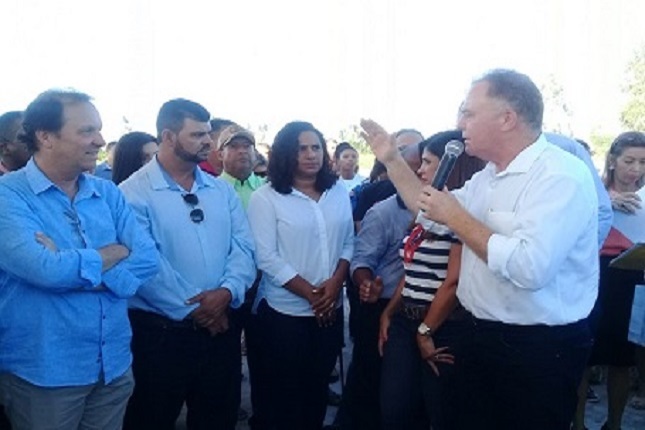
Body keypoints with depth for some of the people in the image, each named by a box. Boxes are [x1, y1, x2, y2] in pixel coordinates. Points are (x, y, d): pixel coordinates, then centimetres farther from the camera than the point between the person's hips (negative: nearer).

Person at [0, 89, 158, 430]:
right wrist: (115, 252, -11)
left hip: (115, 366, 5)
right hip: (43, 373, -4)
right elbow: (46, 270, -26)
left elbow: (148, 259, -7)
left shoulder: (107, 193, 5)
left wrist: (73, 268, -18)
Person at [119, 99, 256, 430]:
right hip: (161, 331, -5)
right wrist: (193, 310, -14)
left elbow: (243, 247, 3)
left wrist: (227, 291, -15)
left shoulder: (221, 190, 8)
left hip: (222, 327, 5)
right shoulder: (134, 193, -10)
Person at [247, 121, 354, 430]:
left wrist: (335, 282, -10)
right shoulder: (265, 197, -8)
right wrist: (310, 293, -15)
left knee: (318, 385, 16)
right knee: (283, 391, 7)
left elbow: (349, 243, 7)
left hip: (331, 309, 4)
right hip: (285, 311, -4)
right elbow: (266, 257, -13)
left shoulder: (338, 191, 6)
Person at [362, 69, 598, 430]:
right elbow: (430, 213, 22)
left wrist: (456, 217, -23)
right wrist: (392, 160, 15)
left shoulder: (561, 176, -21)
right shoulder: (489, 176, 8)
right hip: (482, 336, 9)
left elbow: (530, 268, -34)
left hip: (542, 350, -8)